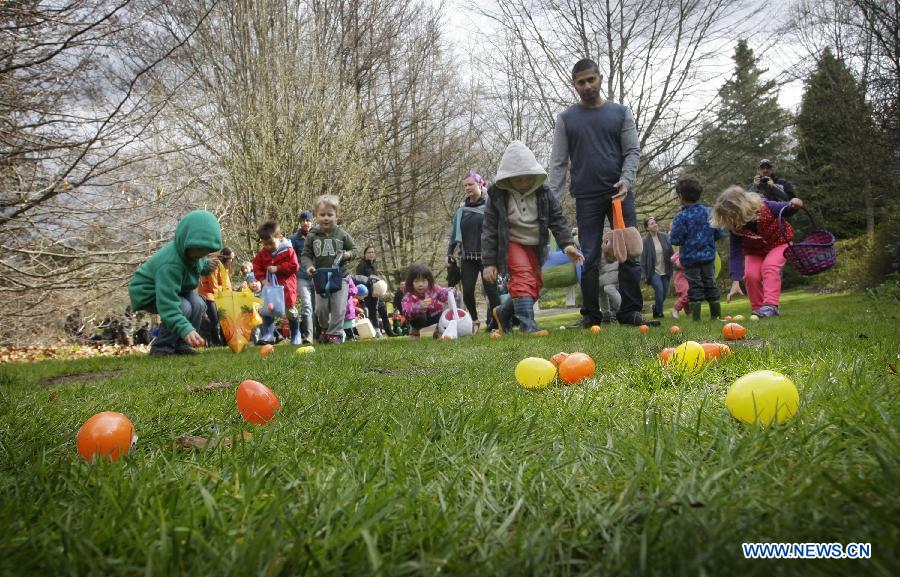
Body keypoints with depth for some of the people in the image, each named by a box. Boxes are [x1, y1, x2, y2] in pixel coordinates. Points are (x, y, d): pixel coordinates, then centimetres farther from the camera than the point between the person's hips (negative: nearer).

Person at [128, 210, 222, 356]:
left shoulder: (192, 250, -13)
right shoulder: (170, 264, -40)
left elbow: (198, 263, 14)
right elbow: (167, 303, -46)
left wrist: (206, 266, -11)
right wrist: (186, 329, -56)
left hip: (169, 287, 8)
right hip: (147, 292, -8)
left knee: (198, 304, -14)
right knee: (183, 308, -30)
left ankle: (181, 345, 0)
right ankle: (161, 347, -13)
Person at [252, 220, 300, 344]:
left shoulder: (288, 250, -10)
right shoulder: (262, 253, 4)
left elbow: (293, 266, -15)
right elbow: (257, 267, 8)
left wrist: (277, 268, -18)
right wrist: (262, 279, -8)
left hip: (286, 287, -4)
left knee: (291, 313, 6)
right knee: (267, 312, 1)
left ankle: (296, 337, 21)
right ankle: (267, 337, 5)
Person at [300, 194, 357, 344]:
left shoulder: (341, 235, -2)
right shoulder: (312, 236, -1)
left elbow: (354, 249, 7)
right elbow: (305, 254, 1)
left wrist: (348, 255, -14)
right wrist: (308, 266, -18)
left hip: (340, 276, -1)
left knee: (338, 307, -5)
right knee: (320, 308, 6)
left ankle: (335, 334, 7)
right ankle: (325, 328, 33)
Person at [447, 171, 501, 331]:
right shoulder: (462, 208, 13)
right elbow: (455, 232, 18)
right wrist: (450, 252, 12)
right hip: (467, 258, 4)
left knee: (491, 291, -7)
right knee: (467, 292, -1)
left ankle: (494, 324, 4)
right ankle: (474, 321, 20)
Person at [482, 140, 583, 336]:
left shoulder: (543, 193, -6)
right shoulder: (497, 195, -13)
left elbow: (558, 220, -5)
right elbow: (489, 230, -11)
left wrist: (567, 244, -21)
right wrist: (489, 262, -14)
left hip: (534, 246, 5)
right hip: (511, 243, -5)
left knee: (535, 285, 5)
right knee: (523, 276, -26)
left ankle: (503, 312, 27)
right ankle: (528, 325, -29)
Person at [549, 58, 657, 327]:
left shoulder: (620, 112, 10)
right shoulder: (566, 118, 9)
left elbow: (632, 151, 5)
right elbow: (558, 162, 5)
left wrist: (626, 179, -15)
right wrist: (552, 200, -5)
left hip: (619, 193, 1)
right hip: (586, 197, 0)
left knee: (629, 255, -3)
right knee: (589, 259, 0)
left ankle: (630, 312, 4)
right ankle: (590, 315, 6)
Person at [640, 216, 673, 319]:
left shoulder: (664, 236, 1)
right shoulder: (645, 240, -10)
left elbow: (670, 253, 7)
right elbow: (643, 258, -9)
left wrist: (671, 269, 4)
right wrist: (645, 274, -11)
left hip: (665, 271, 4)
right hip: (653, 271, -4)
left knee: (664, 292, 7)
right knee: (659, 290, -18)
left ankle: (656, 307, 34)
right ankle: (659, 313, -1)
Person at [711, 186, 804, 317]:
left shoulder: (765, 207, -31)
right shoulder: (734, 227, -24)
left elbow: (786, 210, -10)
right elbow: (735, 254, -24)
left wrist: (793, 206, -36)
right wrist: (735, 281, -31)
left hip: (778, 243, -3)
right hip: (754, 250, 3)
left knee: (769, 266, -29)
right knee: (751, 274, -19)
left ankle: (771, 305, -34)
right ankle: (759, 309, -4)